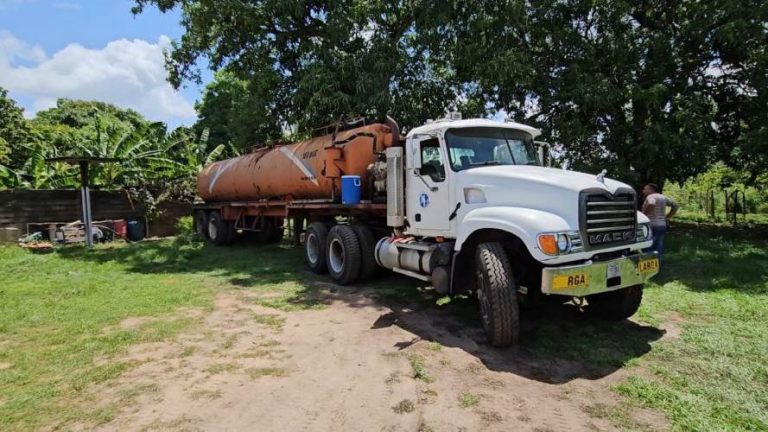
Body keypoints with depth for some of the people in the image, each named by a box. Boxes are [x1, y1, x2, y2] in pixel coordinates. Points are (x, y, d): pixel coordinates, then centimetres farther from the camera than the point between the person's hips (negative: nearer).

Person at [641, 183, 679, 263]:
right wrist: (667, 217, 19)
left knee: (649, 252, -8)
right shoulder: (663, 197, 17)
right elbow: (675, 205, 23)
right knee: (658, 252, 11)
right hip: (663, 226, 9)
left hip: (652, 227, -9)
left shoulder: (650, 197, -9)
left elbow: (651, 204, -31)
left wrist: (644, 214, -18)